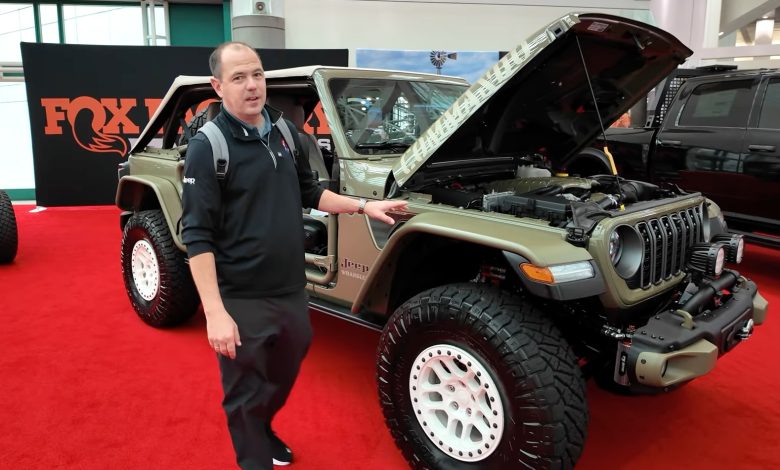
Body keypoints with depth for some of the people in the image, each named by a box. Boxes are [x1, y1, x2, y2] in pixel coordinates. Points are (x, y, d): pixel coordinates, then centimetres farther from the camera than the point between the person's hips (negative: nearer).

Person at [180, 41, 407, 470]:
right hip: (241, 301, -7)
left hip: (291, 290, 7)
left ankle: (263, 432, 54)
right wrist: (214, 313, -23)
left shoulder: (284, 132, 6)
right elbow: (197, 236, -18)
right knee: (245, 395, 10)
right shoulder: (208, 147, -14)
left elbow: (308, 193, 18)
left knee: (283, 378, 26)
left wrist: (364, 206, 8)